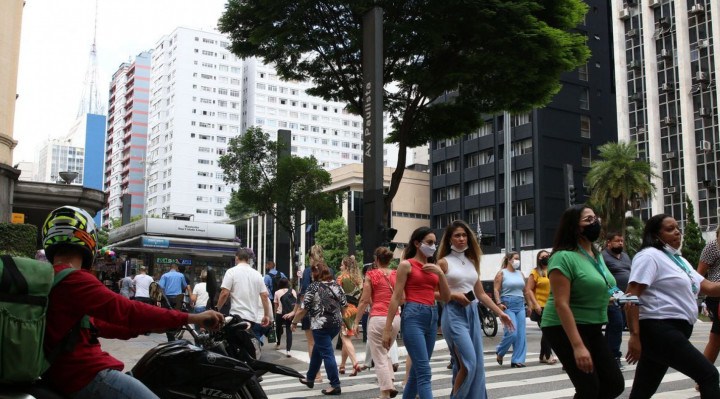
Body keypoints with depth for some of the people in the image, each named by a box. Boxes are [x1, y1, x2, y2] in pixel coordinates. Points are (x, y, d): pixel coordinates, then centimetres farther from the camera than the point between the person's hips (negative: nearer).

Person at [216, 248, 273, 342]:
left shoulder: (231, 272, -1)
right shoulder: (257, 274, 11)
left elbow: (224, 293, -9)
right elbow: (264, 295, 5)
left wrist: (217, 309, 3)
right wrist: (266, 315, 10)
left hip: (238, 317, -4)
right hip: (255, 318, 4)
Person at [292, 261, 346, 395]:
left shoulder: (314, 287, -10)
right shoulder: (336, 285, 6)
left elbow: (303, 309, -10)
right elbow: (344, 306, 9)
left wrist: (294, 322, 3)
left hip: (321, 325, -7)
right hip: (336, 324, 7)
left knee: (327, 354, -1)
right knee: (317, 349, 22)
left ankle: (335, 386, 0)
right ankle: (310, 378, 33)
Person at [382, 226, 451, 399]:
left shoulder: (433, 267, 17)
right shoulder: (406, 265, 0)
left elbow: (446, 297, 12)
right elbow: (396, 298, -4)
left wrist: (440, 273, -2)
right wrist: (388, 328, -8)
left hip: (432, 317, 7)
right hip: (413, 316, -7)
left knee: (417, 370, 12)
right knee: (424, 372, -13)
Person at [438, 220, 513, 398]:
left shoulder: (472, 262, 14)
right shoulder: (444, 262, -2)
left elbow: (481, 294, 17)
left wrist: (500, 313, 12)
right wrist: (453, 295, -17)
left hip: (472, 313, 6)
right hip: (453, 314, -6)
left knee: (477, 364, 5)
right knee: (468, 363, -15)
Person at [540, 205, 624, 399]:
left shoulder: (597, 256, 9)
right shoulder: (564, 257, -17)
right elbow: (561, 304, -23)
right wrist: (578, 346, -28)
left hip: (592, 329, 9)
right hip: (564, 328, -9)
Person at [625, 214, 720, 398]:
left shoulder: (678, 259, 23)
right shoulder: (649, 256, -8)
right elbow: (631, 297, -16)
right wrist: (635, 335, -23)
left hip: (673, 331, 9)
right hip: (660, 330, -9)